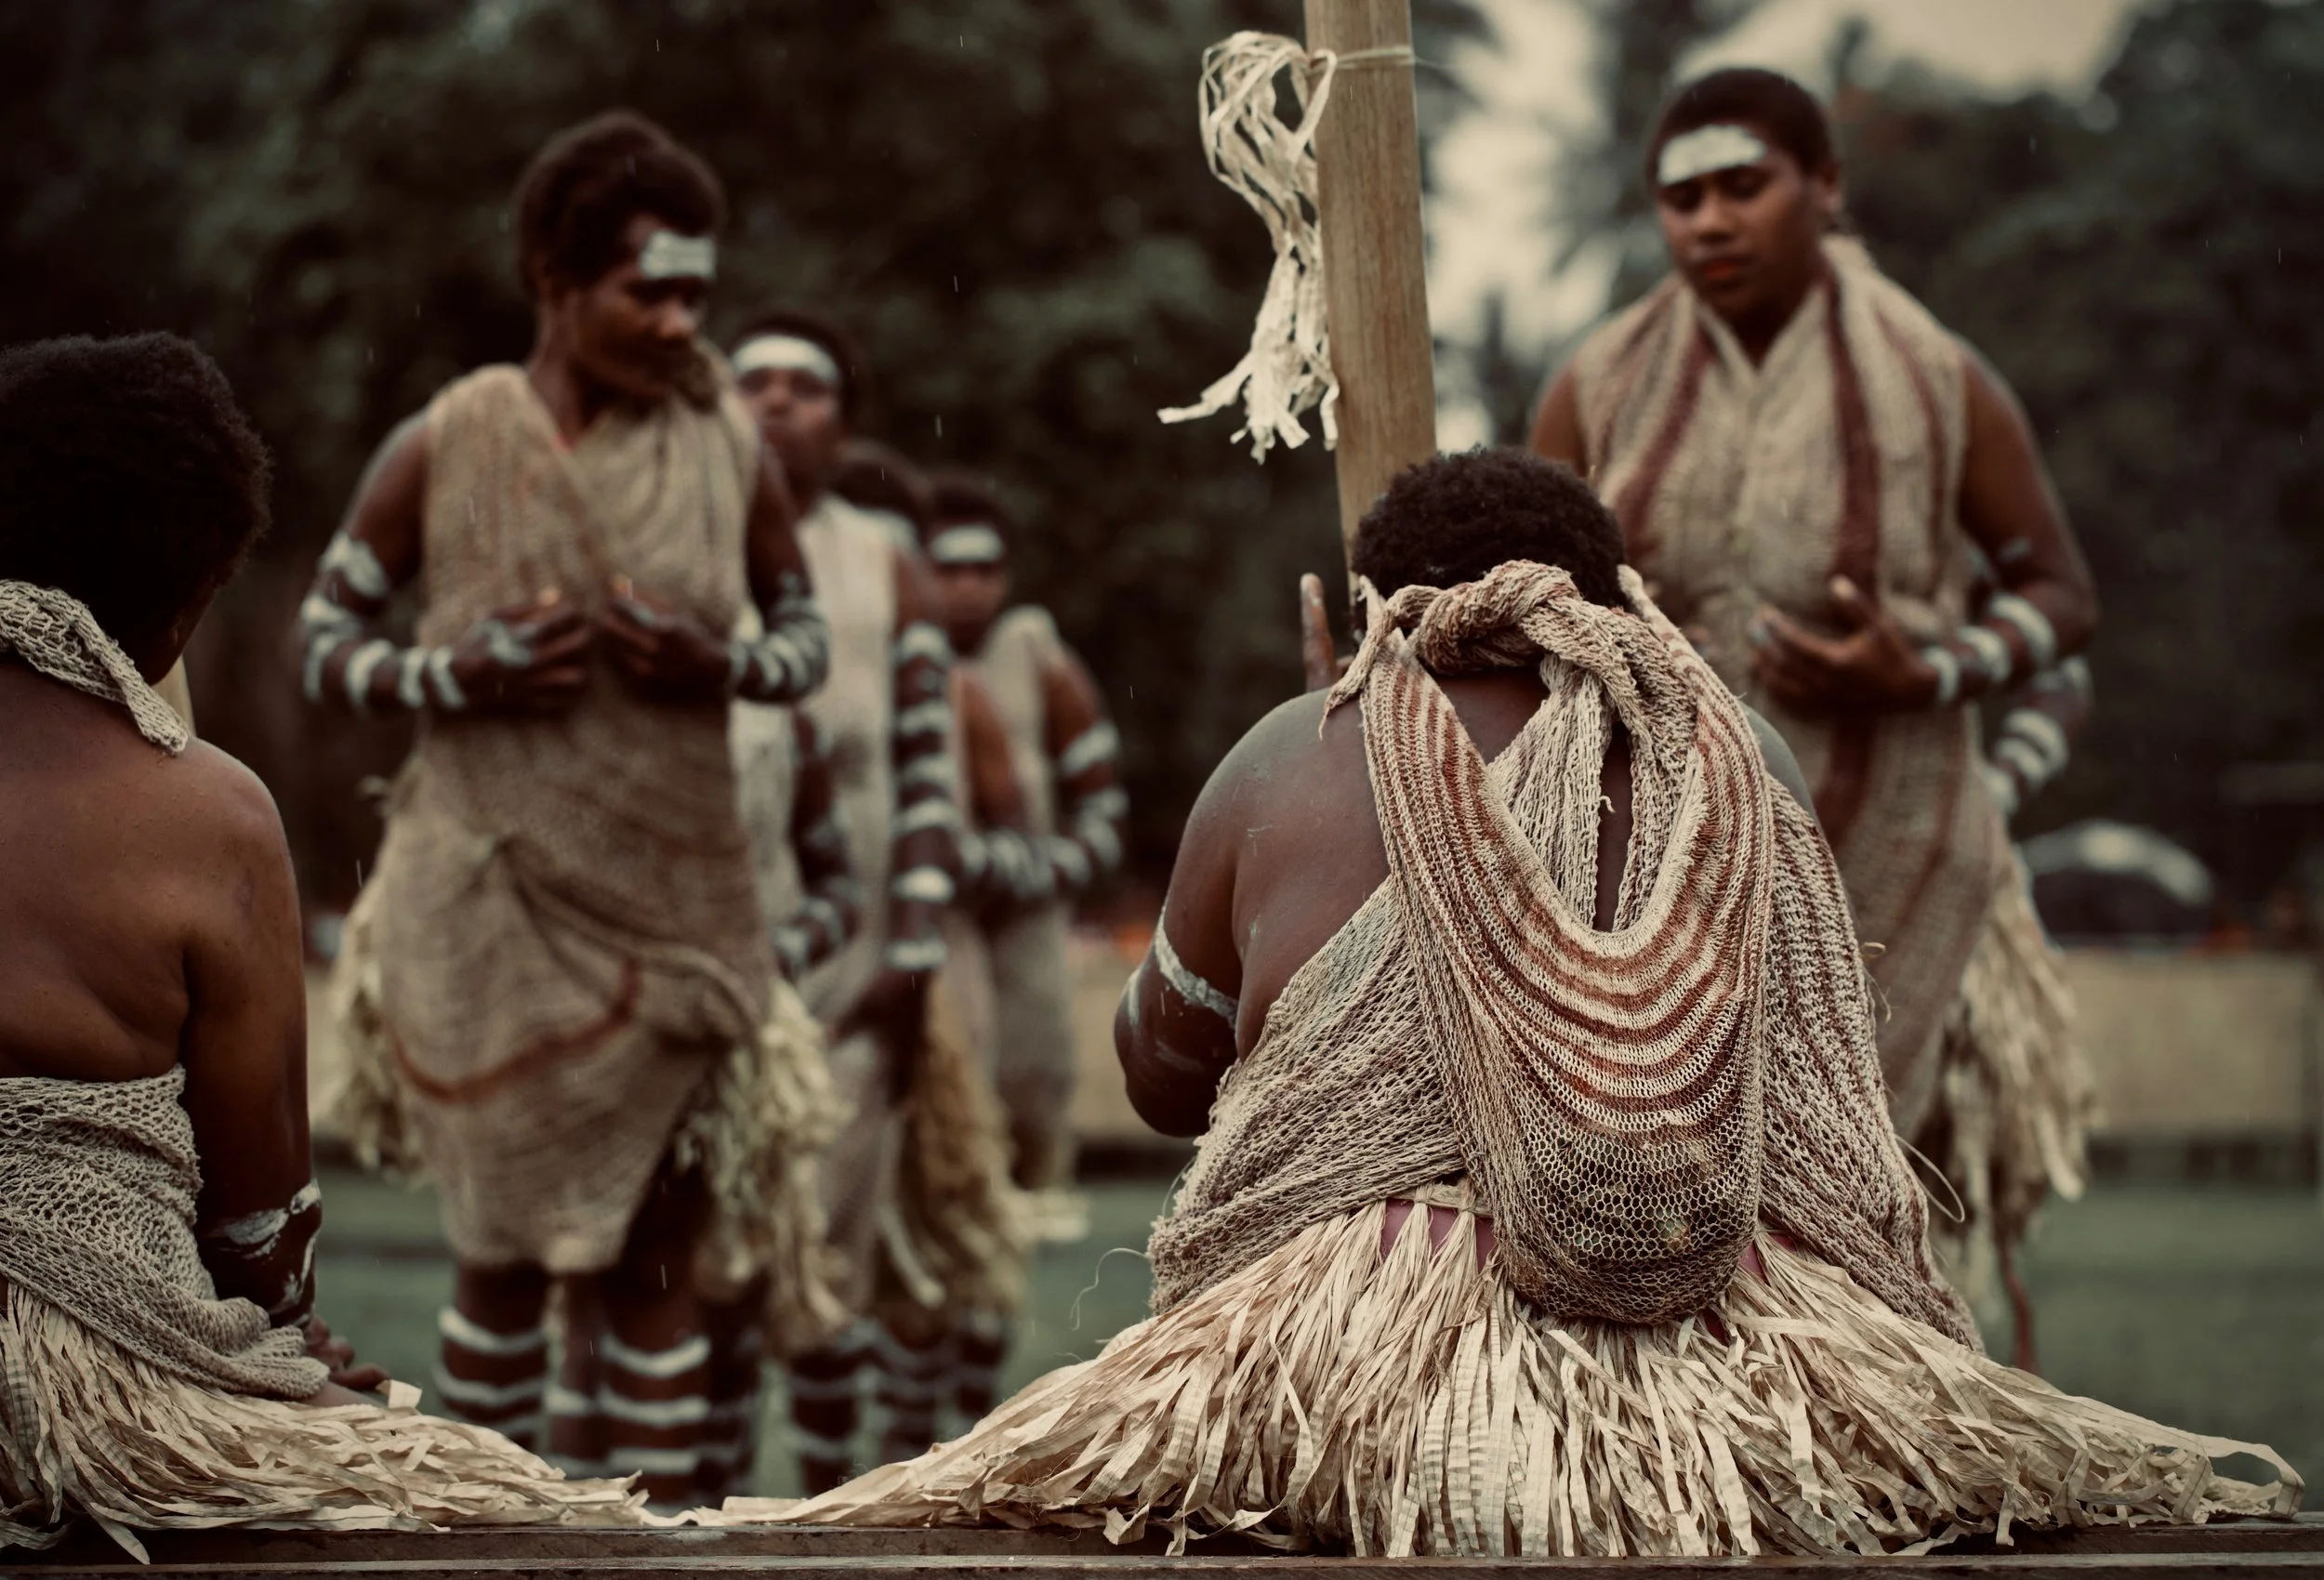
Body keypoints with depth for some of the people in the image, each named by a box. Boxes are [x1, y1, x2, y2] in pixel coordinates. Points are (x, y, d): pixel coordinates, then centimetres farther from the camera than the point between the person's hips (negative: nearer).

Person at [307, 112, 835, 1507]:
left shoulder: (725, 446, 0)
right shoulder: (444, 450, -4)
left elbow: (809, 638, 10)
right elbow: (325, 645, 3)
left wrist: (720, 665, -13)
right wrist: (460, 675, -17)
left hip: (668, 904, 1)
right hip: (494, 904, -1)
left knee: (656, 1247, 3)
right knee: (514, 1246, 4)